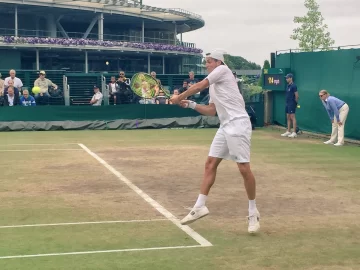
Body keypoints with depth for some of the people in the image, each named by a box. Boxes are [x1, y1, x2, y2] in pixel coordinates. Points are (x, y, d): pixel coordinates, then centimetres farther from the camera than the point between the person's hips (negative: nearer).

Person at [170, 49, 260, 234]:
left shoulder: (223, 69, -2)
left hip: (238, 124, -9)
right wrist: (191, 104, 9)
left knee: (244, 168, -8)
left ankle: (253, 212, 4)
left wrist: (179, 97, 9)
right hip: (225, 127, 9)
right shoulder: (213, 86, 21)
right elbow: (212, 111, 21)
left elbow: (199, 86, -4)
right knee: (210, 164, 4)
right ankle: (200, 206, 8)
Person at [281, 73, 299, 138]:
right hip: (288, 104, 9)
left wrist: (295, 102, -5)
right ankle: (288, 131, 17)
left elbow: (297, 95, -14)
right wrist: (287, 102, 12)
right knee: (288, 117, 12)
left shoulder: (293, 86, -13)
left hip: (292, 104, -9)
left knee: (292, 117, -9)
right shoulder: (288, 86, 14)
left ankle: (294, 133, -9)